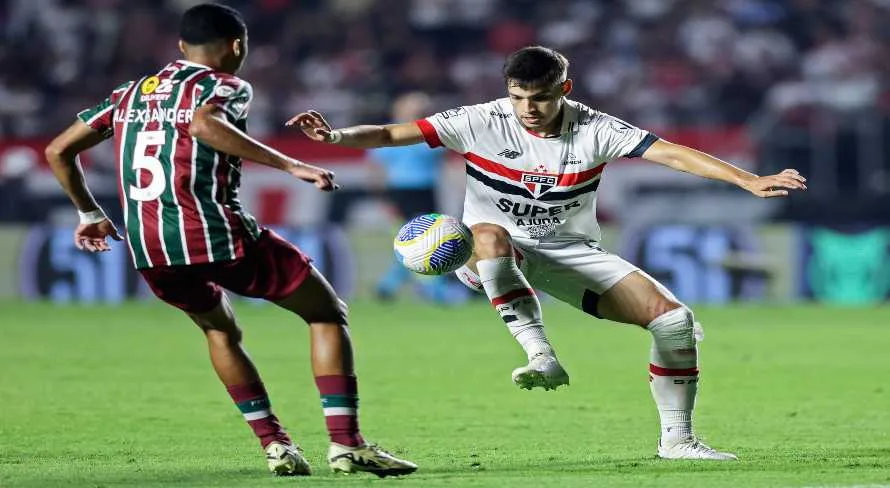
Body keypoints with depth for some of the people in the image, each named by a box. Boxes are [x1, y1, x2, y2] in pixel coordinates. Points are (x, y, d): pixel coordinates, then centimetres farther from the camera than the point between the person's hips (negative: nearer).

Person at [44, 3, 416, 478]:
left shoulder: (130, 93, 20)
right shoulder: (224, 85, 1)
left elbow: (59, 150, 21)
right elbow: (204, 123, -23)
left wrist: (89, 214, 32)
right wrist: (289, 165, -25)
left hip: (147, 250, 6)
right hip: (217, 235, -6)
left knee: (219, 329, 33)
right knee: (327, 313, 9)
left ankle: (275, 444, 22)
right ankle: (346, 444, -3)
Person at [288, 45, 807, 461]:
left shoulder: (594, 130, -12)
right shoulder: (483, 122, -14)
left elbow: (673, 153, -19)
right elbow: (392, 134, -16)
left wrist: (750, 181, -29)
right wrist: (338, 136, -35)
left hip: (572, 254, 2)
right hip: (489, 255, -2)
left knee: (675, 319, -12)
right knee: (490, 234, -41)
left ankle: (677, 438, 5)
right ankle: (542, 358, -41)